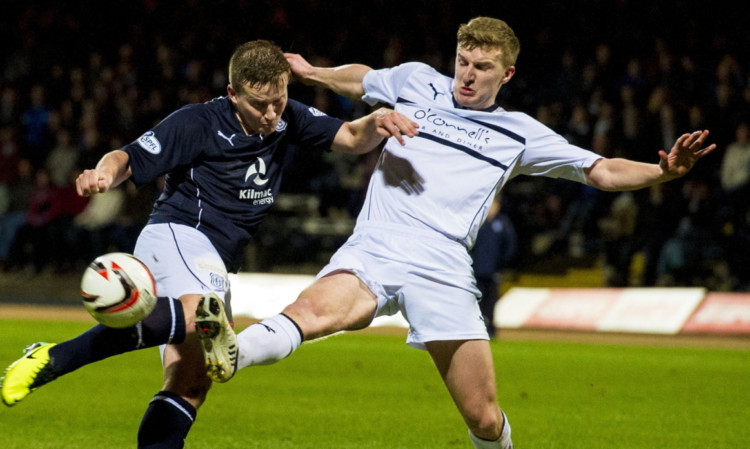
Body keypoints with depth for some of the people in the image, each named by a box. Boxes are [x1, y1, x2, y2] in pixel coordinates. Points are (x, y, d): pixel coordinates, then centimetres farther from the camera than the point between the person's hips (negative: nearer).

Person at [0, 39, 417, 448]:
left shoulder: (287, 119, 9)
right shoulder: (198, 122, -8)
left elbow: (351, 138, 10)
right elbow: (129, 159, -10)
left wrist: (376, 123, -13)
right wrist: (104, 175, -34)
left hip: (213, 267, 8)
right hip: (177, 234, -8)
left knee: (191, 385, -1)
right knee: (201, 311, -38)